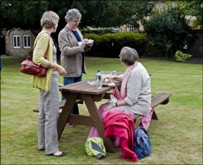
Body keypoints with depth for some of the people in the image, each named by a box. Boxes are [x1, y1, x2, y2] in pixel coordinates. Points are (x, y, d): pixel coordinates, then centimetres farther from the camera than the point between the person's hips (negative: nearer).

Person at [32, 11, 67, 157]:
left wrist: (55, 67, 17)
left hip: (46, 78, 11)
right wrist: (57, 67, -20)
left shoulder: (43, 35, 13)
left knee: (43, 113, 15)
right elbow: (37, 59, -24)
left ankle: (43, 143, 25)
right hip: (48, 78, -11)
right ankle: (51, 148, 2)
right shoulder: (45, 36, -15)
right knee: (52, 114, -5)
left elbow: (39, 57, 16)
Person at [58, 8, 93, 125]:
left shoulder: (77, 31, 15)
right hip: (70, 68, -8)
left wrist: (88, 46, -2)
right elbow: (65, 50, -19)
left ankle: (75, 115, 24)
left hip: (79, 67, 8)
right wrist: (80, 47, -27)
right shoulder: (63, 33, -9)